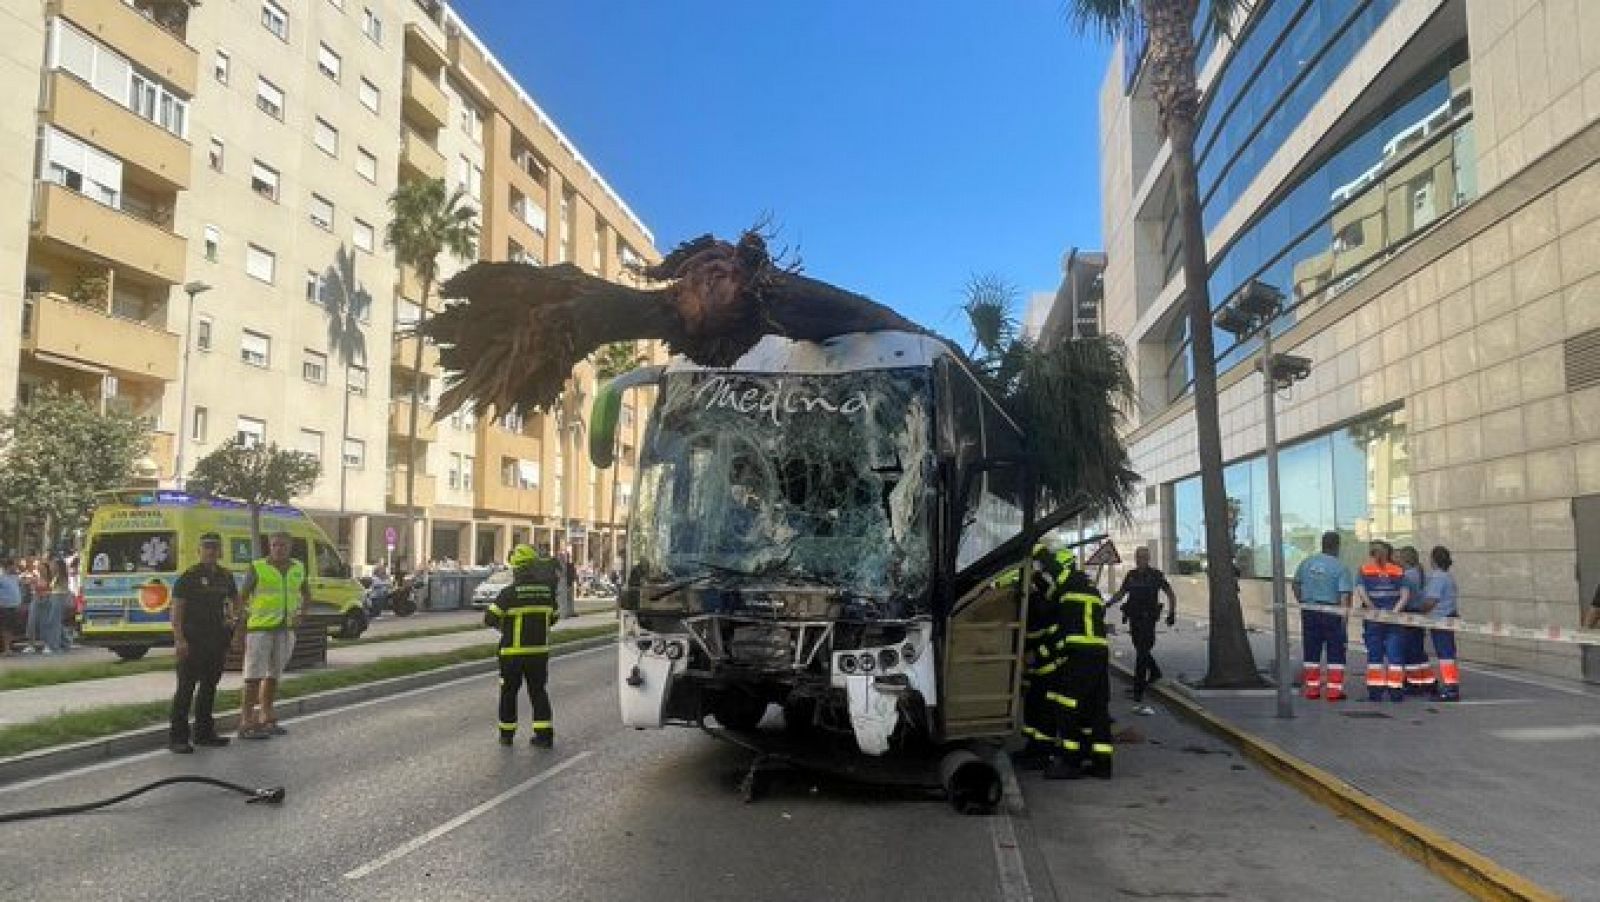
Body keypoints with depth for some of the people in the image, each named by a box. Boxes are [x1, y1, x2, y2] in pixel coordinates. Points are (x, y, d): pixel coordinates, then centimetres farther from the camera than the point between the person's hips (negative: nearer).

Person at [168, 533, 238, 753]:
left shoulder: (225, 577, 11)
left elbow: (235, 598, 29)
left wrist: (232, 618, 12)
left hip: (216, 638, 7)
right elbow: (176, 609, -12)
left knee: (209, 686, 13)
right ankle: (177, 737, -4)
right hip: (192, 640, -6)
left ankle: (204, 732, 22)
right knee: (186, 688, -7)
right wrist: (179, 639, -19)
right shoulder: (189, 576, -7)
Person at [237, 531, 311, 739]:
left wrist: (302, 613, 3)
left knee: (273, 675, 11)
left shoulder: (297, 568, 8)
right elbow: (242, 598, -5)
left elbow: (307, 595, 21)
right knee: (254, 675, -6)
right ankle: (246, 723, -4)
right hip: (260, 627, -5)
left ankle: (266, 719, 20)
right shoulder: (257, 568, -6)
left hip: (286, 629, 5)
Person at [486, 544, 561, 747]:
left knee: (509, 692, 13)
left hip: (513, 652, -3)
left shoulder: (510, 593, -13)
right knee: (538, 692, 11)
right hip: (539, 650, 3)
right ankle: (545, 734, 7)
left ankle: (507, 734, 21)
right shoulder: (547, 590, 0)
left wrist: (501, 625, 10)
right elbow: (553, 618, 11)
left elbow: (489, 619, -10)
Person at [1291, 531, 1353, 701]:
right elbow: (1345, 594, -17)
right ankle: (1334, 690, 4)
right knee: (1335, 653, 5)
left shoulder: (1307, 562, 7)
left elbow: (1296, 584, 18)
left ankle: (1312, 688, 13)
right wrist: (1345, 614, -14)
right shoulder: (1340, 567, -10)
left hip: (1309, 612, 5)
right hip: (1331, 613, -5)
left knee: (1311, 652, 10)